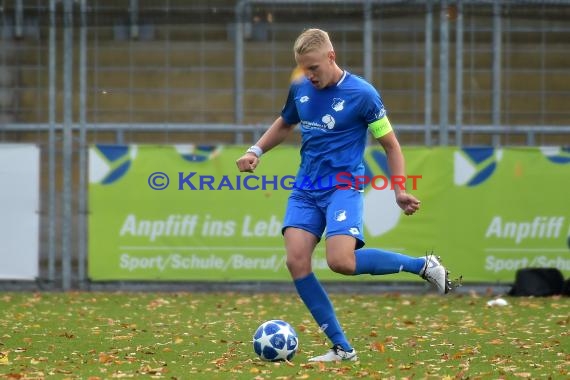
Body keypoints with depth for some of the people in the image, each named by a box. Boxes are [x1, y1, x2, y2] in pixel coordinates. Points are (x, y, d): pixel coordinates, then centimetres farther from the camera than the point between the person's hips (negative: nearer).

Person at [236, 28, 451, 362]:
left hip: (344, 187, -6)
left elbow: (391, 145, -2)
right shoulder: (300, 90, 7)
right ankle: (342, 348, -7)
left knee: (341, 261, -27)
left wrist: (400, 192, -11)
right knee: (297, 261, -15)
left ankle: (424, 266, -5)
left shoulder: (362, 94, -9)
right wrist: (256, 151, 13)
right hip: (305, 190, 6)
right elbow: (285, 124, 29)